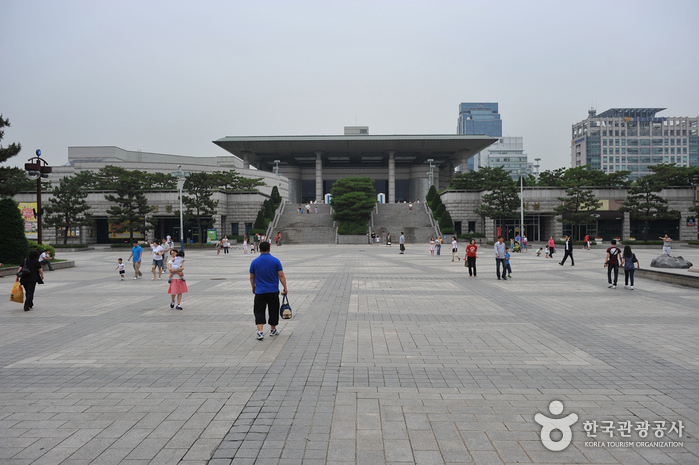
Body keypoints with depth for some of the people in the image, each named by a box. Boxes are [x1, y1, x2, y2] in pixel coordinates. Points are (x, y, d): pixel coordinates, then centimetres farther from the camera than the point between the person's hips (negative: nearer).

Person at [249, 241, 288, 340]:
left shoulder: (254, 262, -1)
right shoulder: (275, 261, -5)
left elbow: (251, 277, 7)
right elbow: (281, 276, -6)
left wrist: (253, 288, 23)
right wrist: (285, 288, 2)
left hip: (259, 292, 0)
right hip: (273, 291, 0)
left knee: (259, 311, 2)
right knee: (273, 311, 15)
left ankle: (260, 332, -14)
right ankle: (273, 330, 27)